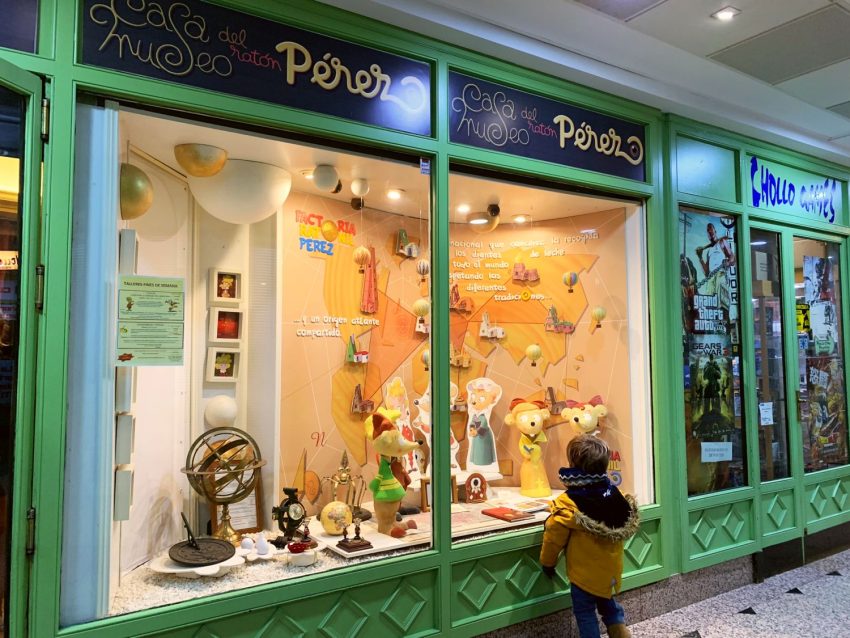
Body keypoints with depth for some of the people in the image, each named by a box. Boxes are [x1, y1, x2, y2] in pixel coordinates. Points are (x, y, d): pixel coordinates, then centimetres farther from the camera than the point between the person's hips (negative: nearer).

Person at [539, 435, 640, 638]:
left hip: (585, 573, -5)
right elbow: (625, 529, 8)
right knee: (609, 606, 25)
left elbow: (554, 538, -17)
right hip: (610, 569, 6)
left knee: (585, 614, 12)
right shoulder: (615, 494, -8)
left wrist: (547, 562, 2)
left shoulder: (567, 505, -26)